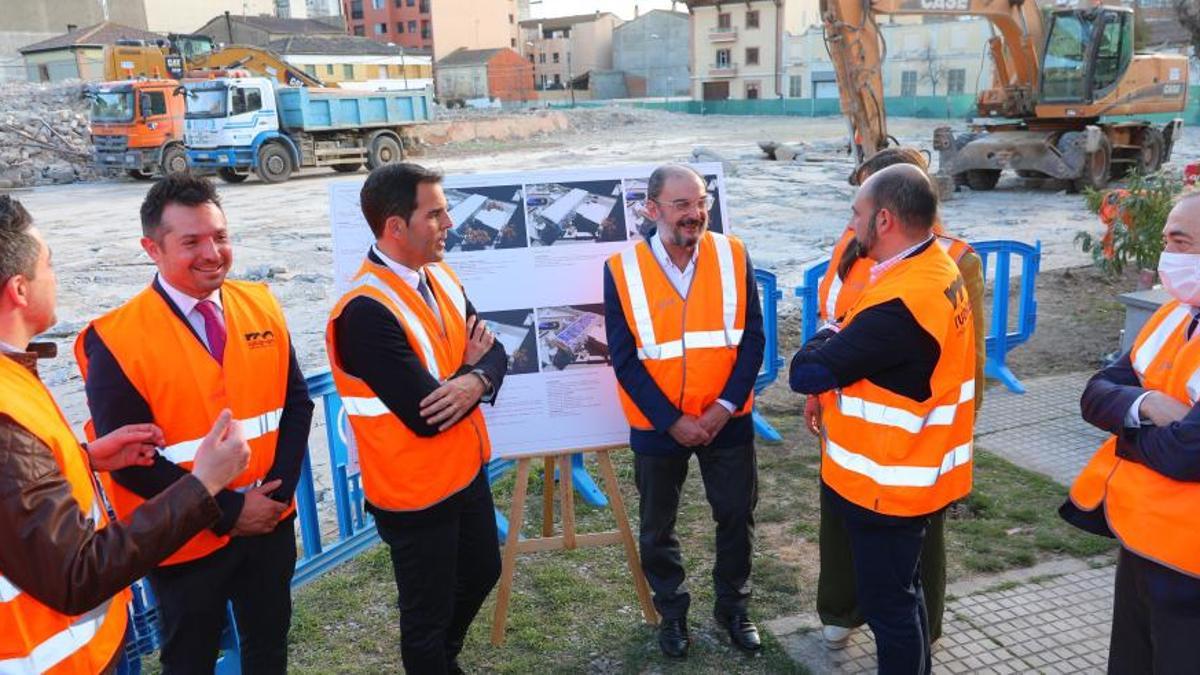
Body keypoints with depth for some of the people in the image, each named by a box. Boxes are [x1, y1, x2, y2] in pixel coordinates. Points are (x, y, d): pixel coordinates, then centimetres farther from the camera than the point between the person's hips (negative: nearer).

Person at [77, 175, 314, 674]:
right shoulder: (116, 339, -17)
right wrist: (226, 510, -17)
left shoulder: (261, 306, -3)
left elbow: (296, 401, 2)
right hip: (187, 539, -4)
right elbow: (128, 460, -17)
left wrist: (279, 489, -10)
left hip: (271, 521, 4)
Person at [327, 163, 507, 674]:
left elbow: (492, 351, -1)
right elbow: (425, 415, -29)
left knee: (482, 573, 27)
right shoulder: (366, 310, -27)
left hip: (467, 469, 9)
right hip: (416, 491, -8)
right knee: (427, 614, 12)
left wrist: (476, 382, -25)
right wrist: (470, 366, -10)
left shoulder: (439, 276, 0)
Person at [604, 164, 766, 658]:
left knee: (736, 517, 14)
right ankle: (671, 611, 38)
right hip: (657, 426, -1)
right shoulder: (623, 269, -11)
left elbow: (752, 338, -4)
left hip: (727, 420, 1)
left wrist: (726, 405, -14)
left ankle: (733, 606, 37)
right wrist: (671, 420, -14)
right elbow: (624, 358, -10)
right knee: (658, 528, 14)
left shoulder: (734, 256, -5)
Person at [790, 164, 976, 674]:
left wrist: (830, 336, -7)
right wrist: (844, 342, -7)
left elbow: (805, 372, -25)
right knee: (901, 592, 24)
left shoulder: (901, 304, -30)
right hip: (909, 470, 9)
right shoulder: (936, 270, 2)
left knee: (887, 602, 8)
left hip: (887, 481, -9)